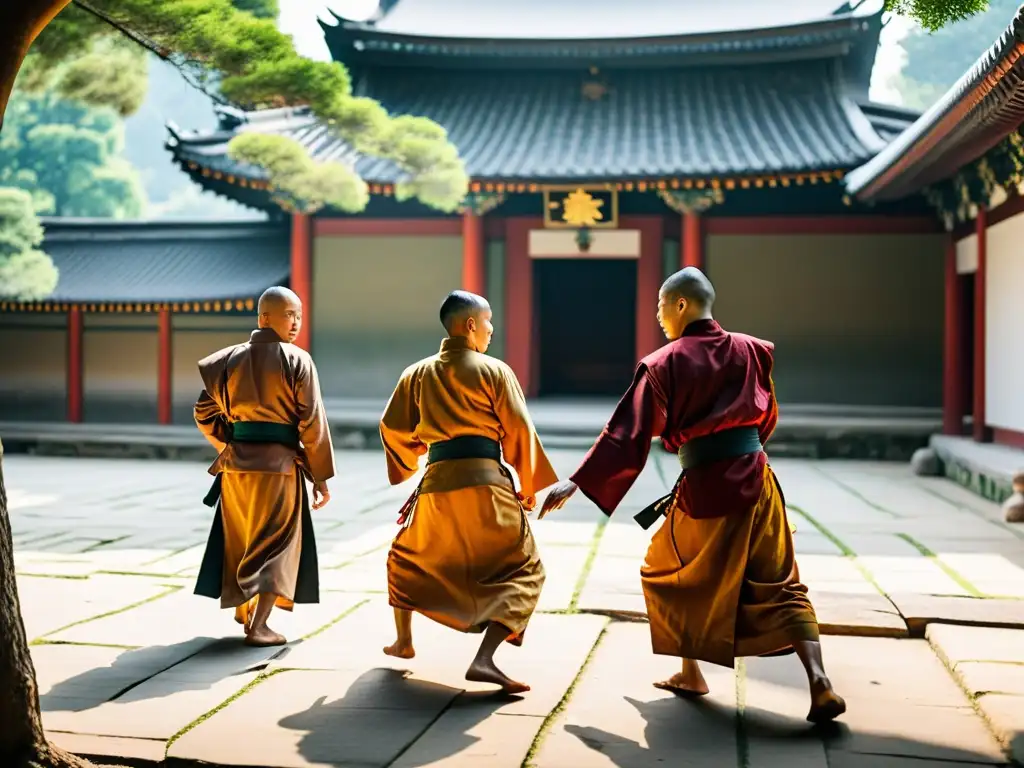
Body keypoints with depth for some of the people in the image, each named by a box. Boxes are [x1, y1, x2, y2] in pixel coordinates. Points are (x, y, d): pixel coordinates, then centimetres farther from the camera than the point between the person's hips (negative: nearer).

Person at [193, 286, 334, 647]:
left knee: (239, 538, 20)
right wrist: (320, 477, -3)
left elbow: (206, 413, 9)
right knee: (277, 542, 4)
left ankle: (243, 608, 36)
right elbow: (312, 423, -9)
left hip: (236, 463, 5)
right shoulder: (297, 361, -7)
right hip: (279, 464, -5)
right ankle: (258, 625, -4)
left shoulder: (229, 359, 6)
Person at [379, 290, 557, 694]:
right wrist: (530, 485, 9)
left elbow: (394, 429, 12)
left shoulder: (417, 373, 10)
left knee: (407, 558, 30)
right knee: (522, 572, 5)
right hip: (488, 485, -3)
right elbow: (519, 431, -1)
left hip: (437, 485, 4)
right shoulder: (494, 370, 1)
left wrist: (409, 462, 33)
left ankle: (403, 641, 35)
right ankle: (484, 659, -10)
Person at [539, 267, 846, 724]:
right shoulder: (752, 351, 6)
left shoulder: (663, 365, -8)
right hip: (756, 483, 4)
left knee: (670, 576, 20)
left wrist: (576, 483, -7)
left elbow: (627, 433, -10)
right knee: (780, 586, 9)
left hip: (703, 490, -3)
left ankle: (691, 676, 27)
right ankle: (819, 682, -6)